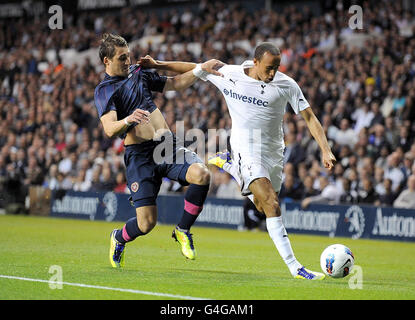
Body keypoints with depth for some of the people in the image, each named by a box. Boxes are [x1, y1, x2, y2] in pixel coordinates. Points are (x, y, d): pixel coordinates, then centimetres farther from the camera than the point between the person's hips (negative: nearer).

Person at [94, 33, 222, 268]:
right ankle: (119, 238, 27)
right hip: (140, 154, -5)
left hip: (168, 144, 5)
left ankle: (183, 231, -3)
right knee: (147, 223, -11)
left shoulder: (139, 73, 16)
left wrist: (201, 69, 12)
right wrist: (128, 120, -39)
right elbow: (109, 129, -19)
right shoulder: (104, 90, -4)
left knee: (201, 175, -25)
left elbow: (175, 84, 26)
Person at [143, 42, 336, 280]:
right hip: (247, 151, -4)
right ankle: (295, 267, -22)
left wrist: (326, 150, -16)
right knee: (272, 206, -20)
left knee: (263, 206, 16)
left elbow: (310, 117, -6)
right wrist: (158, 65, 4)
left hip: (274, 152, 4)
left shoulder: (286, 85, -9)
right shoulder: (229, 75, -9)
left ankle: (228, 164, 37)